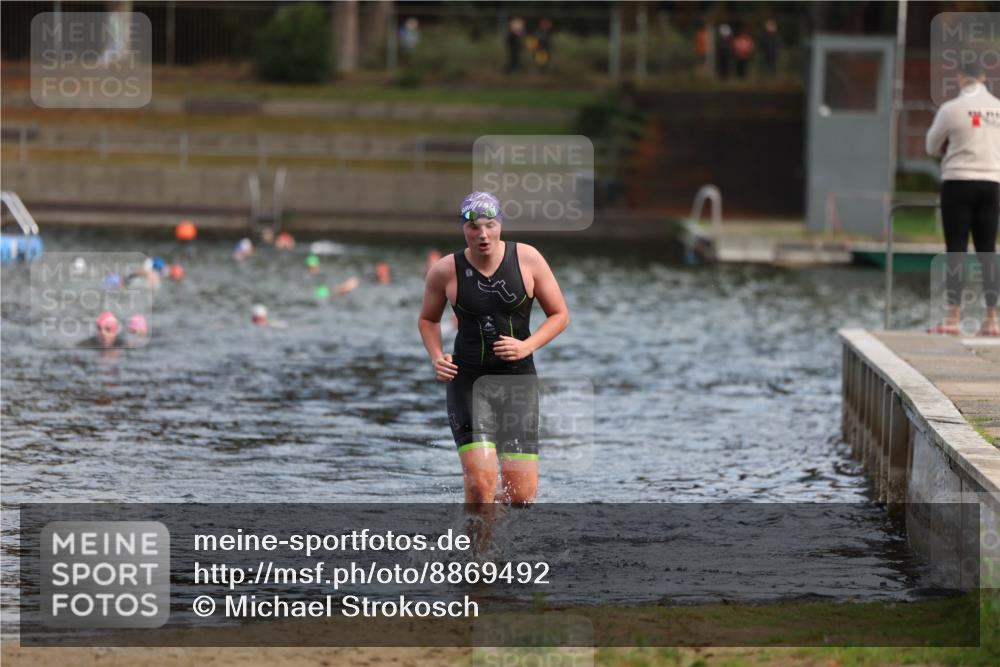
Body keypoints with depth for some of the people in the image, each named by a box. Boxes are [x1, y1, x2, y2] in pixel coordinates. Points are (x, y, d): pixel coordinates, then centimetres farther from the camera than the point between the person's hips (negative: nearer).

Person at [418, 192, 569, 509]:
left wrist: (528, 345, -13)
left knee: (522, 494, -2)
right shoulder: (445, 271, -4)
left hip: (518, 379, 1)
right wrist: (437, 358, -5)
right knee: (480, 482, -19)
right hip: (468, 381, -1)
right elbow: (428, 319, 14)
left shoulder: (527, 259, -4)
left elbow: (560, 315, 4)